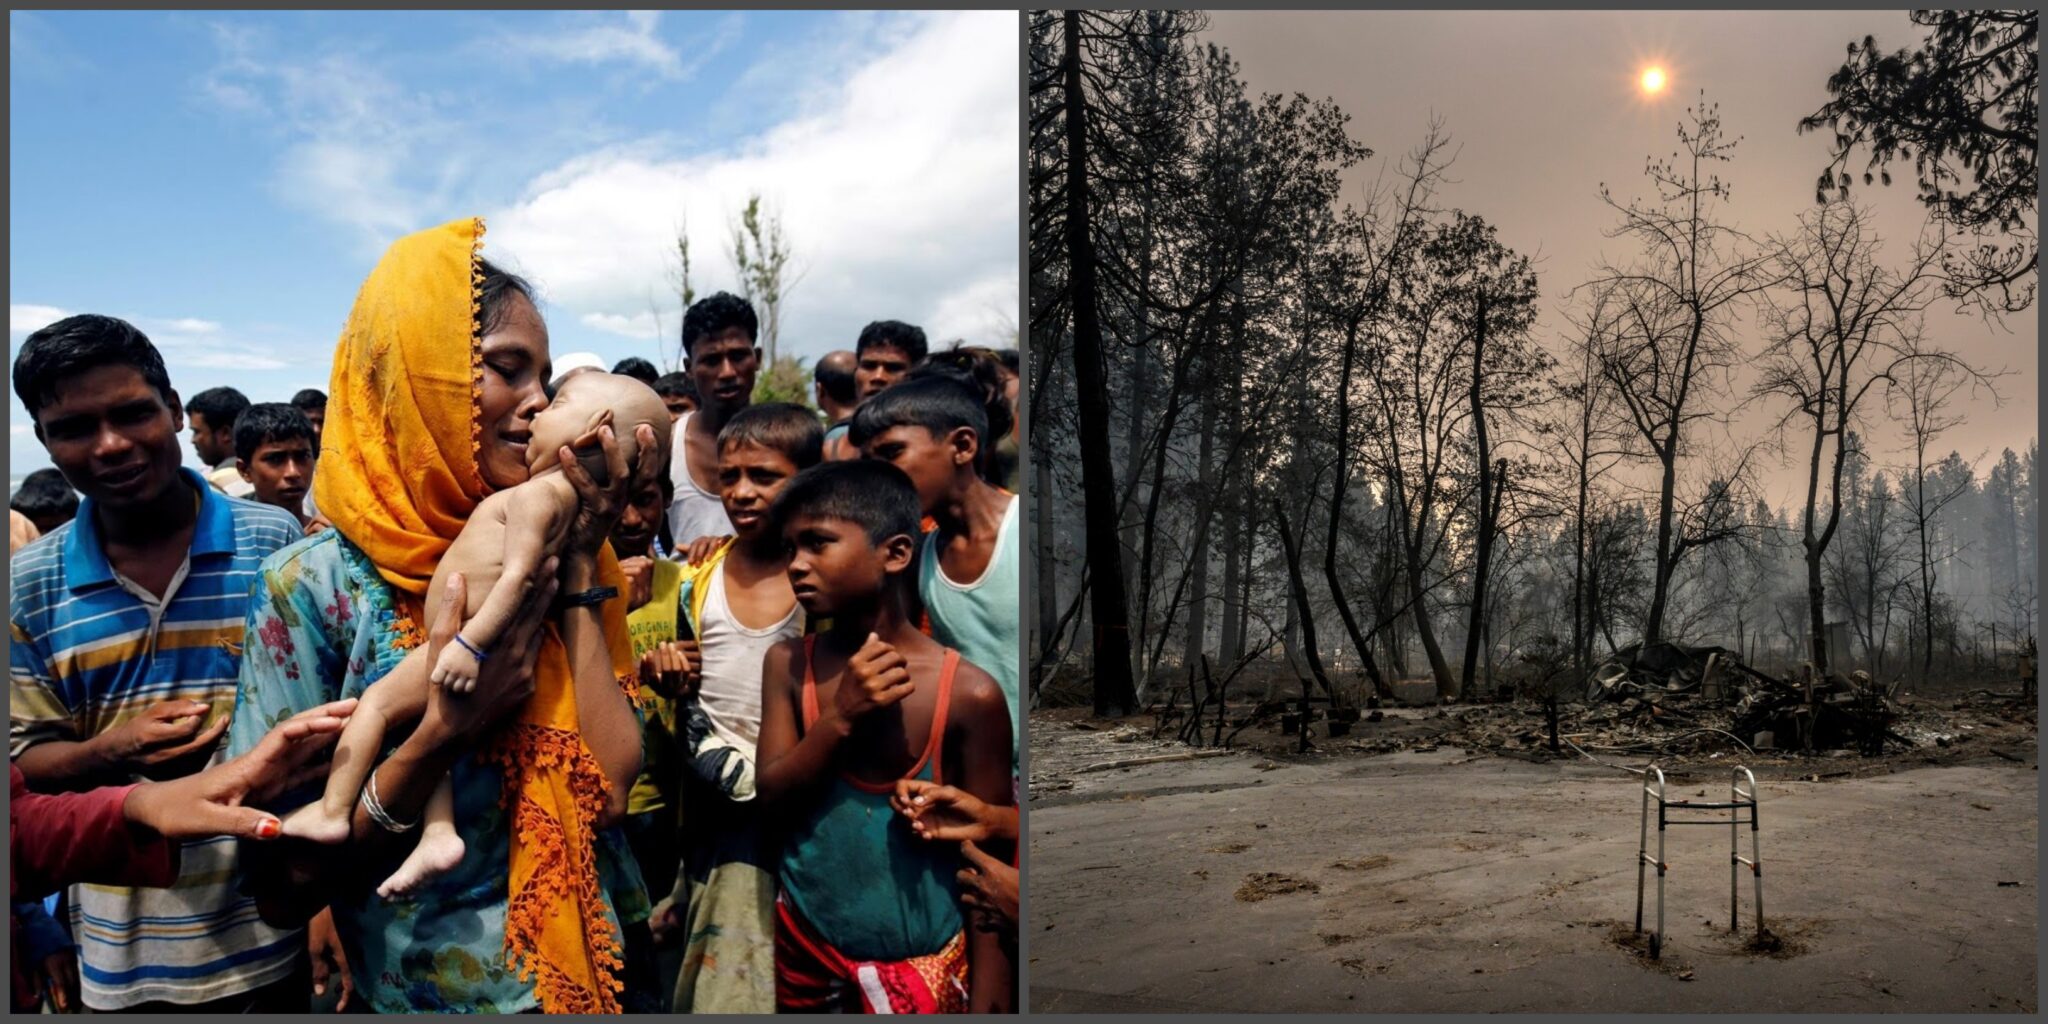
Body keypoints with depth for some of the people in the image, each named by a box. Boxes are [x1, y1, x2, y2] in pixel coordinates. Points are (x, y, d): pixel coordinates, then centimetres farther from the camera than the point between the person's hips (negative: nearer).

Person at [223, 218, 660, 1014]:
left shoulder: (536, 560, -4)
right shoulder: (312, 585, -14)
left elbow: (609, 787, -13)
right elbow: (282, 889, -14)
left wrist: (579, 570, -13)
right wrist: (444, 731, -26)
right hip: (430, 991, -4)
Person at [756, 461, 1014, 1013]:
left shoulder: (969, 694, -17)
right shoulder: (787, 665, -4)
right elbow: (771, 797, -6)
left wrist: (986, 999, -10)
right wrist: (841, 719, -21)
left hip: (924, 967, -3)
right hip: (805, 953, 3)